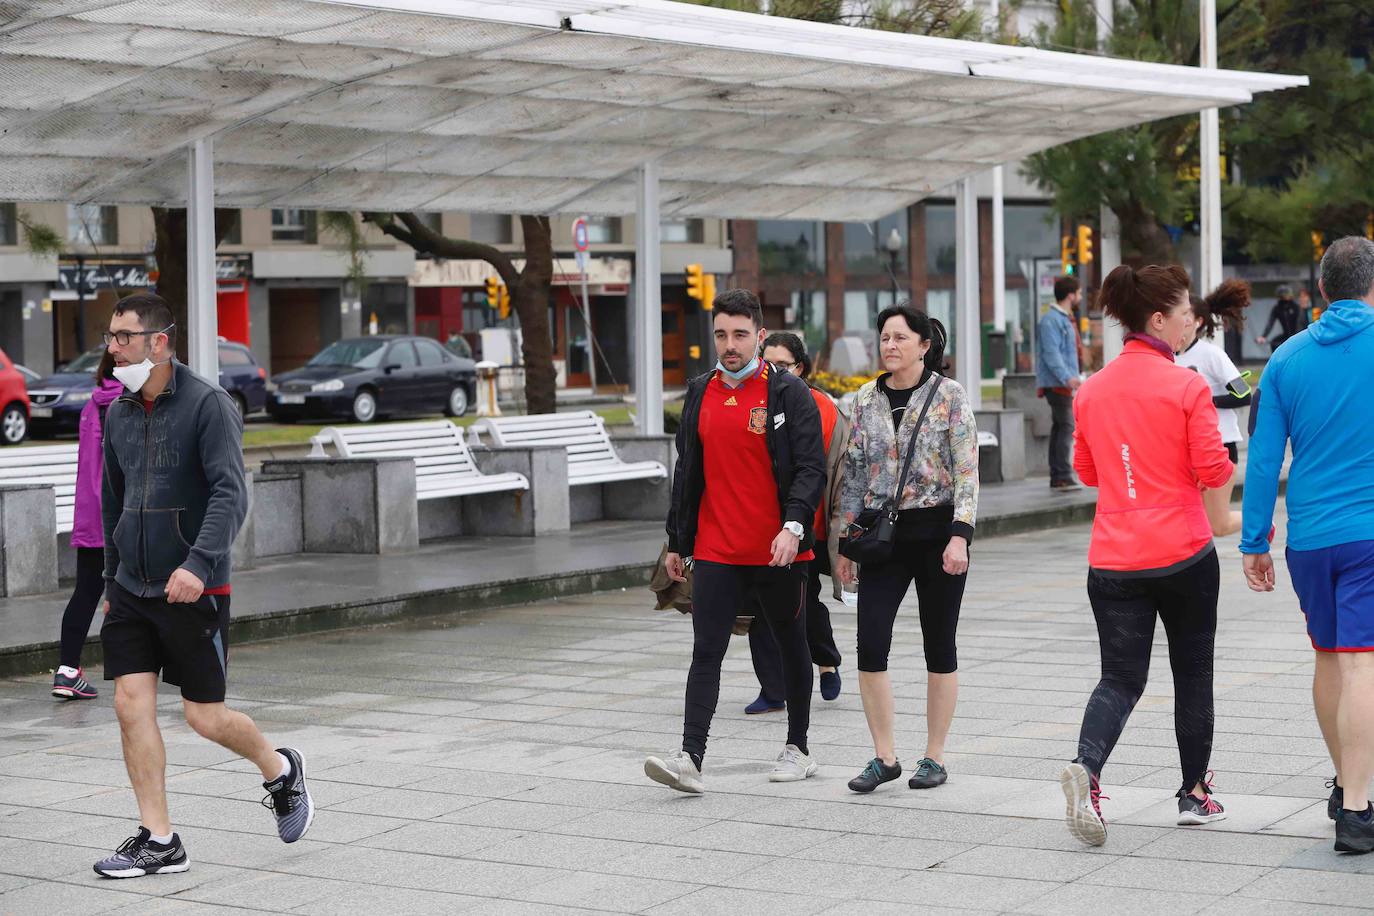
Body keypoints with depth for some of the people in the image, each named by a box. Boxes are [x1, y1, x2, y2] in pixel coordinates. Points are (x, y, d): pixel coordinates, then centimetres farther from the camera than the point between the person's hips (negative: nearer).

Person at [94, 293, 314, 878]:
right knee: (131, 706, -3)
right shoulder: (118, 413, 9)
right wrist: (112, 579, 24)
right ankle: (159, 842, 5)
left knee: (205, 716, 1)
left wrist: (199, 563, -33)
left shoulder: (208, 405, -11)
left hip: (193, 590, -6)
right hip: (131, 589, 6)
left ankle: (280, 769, 30)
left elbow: (230, 494, -20)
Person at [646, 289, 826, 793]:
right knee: (706, 652, -7)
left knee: (791, 644, 13)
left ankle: (798, 749, 26)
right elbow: (687, 472, 16)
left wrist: (794, 525, -24)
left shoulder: (789, 392, -5)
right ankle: (690, 760, -13)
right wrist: (677, 541, 16)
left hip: (778, 551, -3)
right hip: (715, 551, 3)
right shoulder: (700, 393, 9)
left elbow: (811, 468, -9)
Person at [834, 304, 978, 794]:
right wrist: (847, 540, 8)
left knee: (939, 647, 4)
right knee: (870, 646, -6)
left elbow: (967, 472, -7)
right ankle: (884, 757, 6)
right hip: (884, 533, 3)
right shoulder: (866, 399, 7)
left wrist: (960, 535, -17)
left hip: (937, 529, -3)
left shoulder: (949, 395, -4)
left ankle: (934, 756, 14)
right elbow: (853, 473, 11)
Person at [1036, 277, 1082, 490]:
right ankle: (1063, 476, -18)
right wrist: (1067, 377, -31)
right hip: (1056, 383, -11)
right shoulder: (1051, 320, -13)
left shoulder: (1065, 319, 20)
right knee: (1066, 426, -15)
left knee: (1059, 427, 11)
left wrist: (1072, 378, 23)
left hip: (1064, 383, 11)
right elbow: (1051, 353, -22)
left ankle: (1057, 477, 14)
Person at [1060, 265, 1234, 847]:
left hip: (1113, 558, 3)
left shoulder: (1092, 390, 5)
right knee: (1193, 671, 14)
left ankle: (1086, 766, -22)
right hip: (1184, 553, -3)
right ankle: (1195, 793, 24)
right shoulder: (1187, 386, -11)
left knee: (1121, 676, 5)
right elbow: (1213, 469, -11)